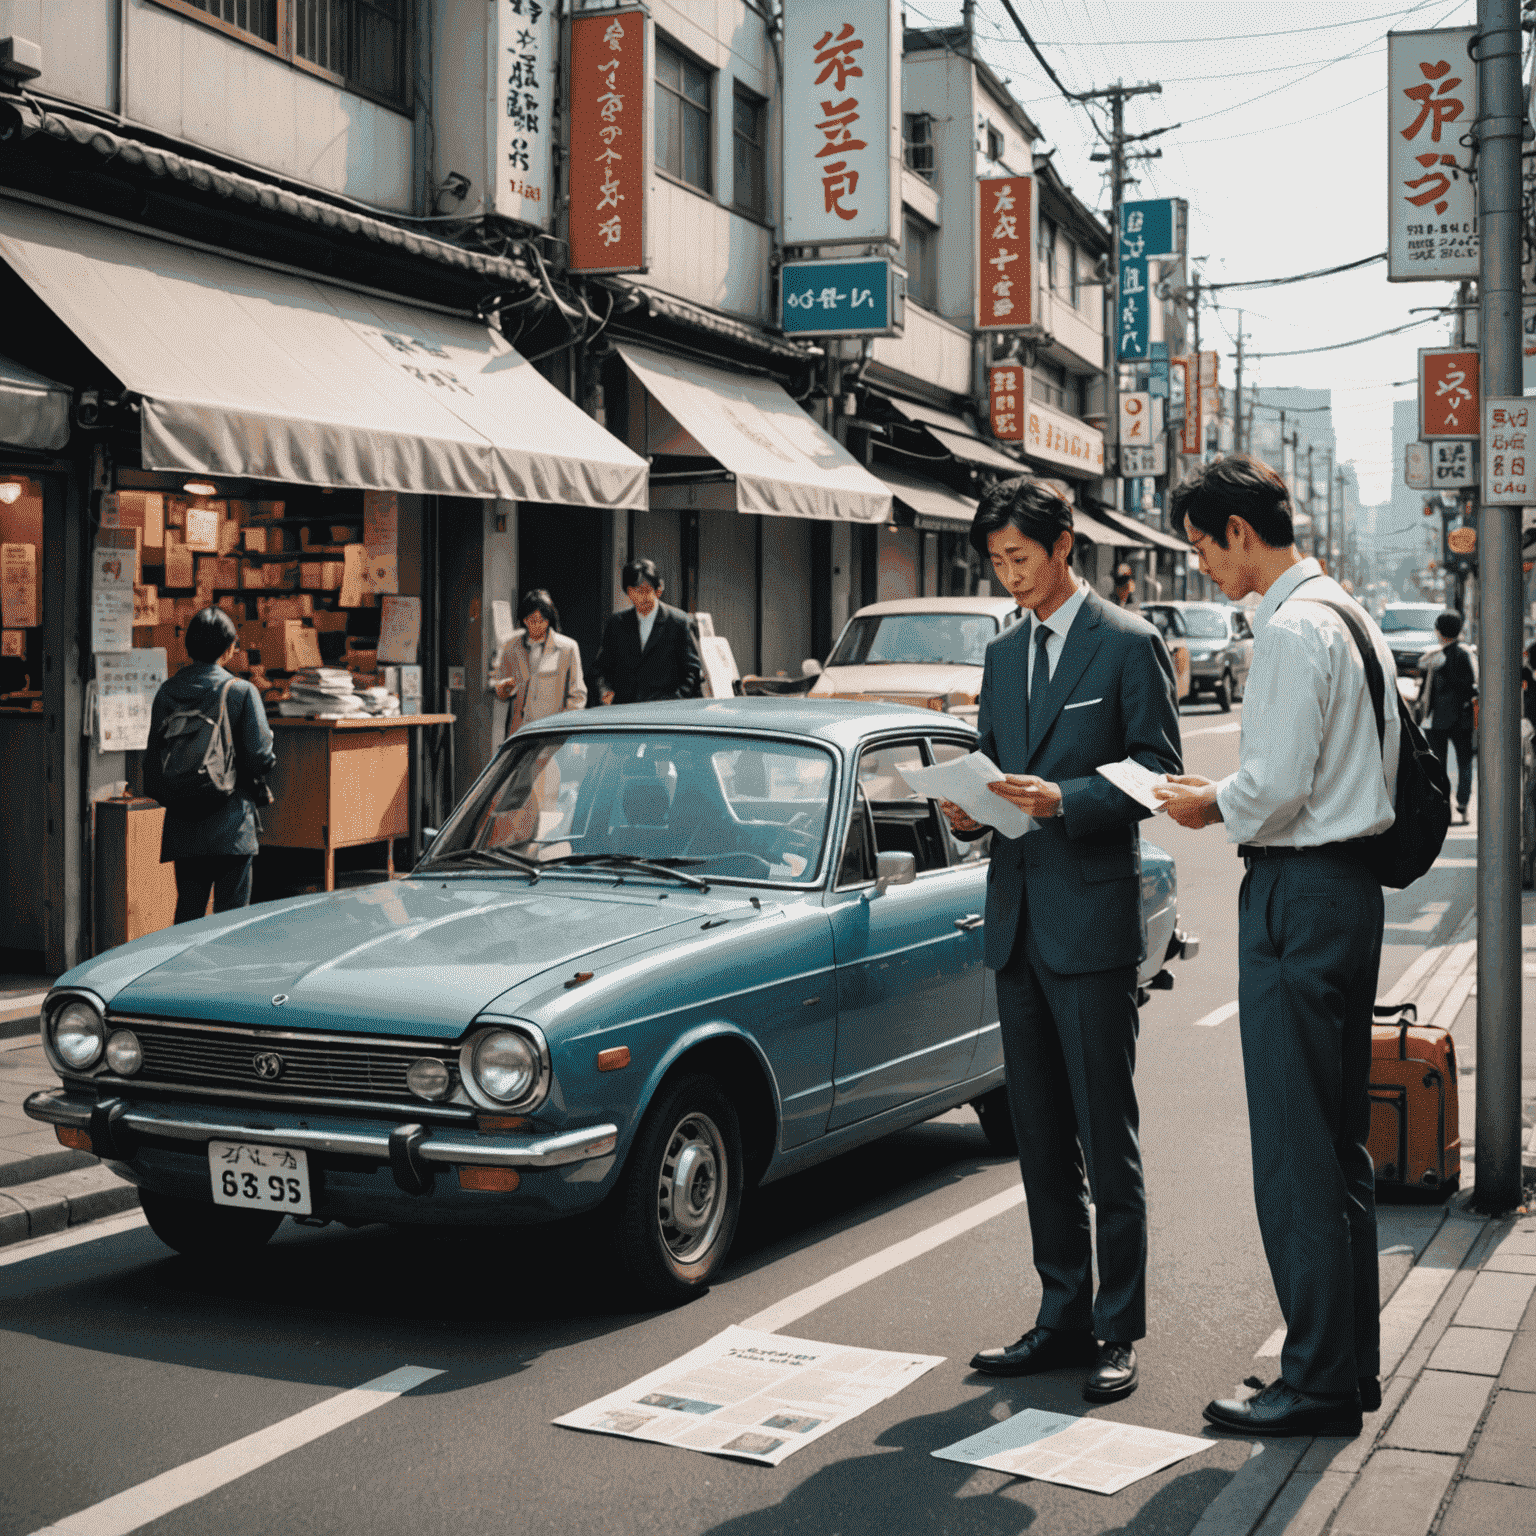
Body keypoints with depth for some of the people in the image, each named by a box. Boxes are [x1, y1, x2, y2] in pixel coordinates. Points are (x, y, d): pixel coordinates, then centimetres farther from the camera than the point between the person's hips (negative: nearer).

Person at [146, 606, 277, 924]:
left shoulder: (166, 692, 4)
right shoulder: (241, 691, -8)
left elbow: (153, 755, 7)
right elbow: (260, 755, -11)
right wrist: (260, 790, 10)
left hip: (183, 828, 4)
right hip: (231, 826, -4)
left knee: (187, 913, 12)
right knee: (231, 915, 1)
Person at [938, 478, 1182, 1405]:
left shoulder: (1129, 644, -4)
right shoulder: (1004, 654, 17)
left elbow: (1160, 771, -8)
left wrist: (1064, 798, -22)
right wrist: (971, 810, -2)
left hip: (1093, 918, -7)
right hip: (1018, 918, 7)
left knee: (1108, 1137, -2)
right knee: (1041, 1136, 11)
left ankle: (1118, 1331, 6)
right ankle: (1063, 1318, 20)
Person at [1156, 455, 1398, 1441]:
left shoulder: (1292, 629, -16)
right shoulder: (1349, 615, 15)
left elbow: (1278, 786, -21)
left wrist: (1214, 806, -3)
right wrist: (1238, 800, 14)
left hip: (1297, 894, -10)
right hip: (1351, 884, 10)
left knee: (1295, 1154, -4)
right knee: (1340, 1142, 16)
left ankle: (1320, 1381, 3)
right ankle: (1353, 1359, 25)